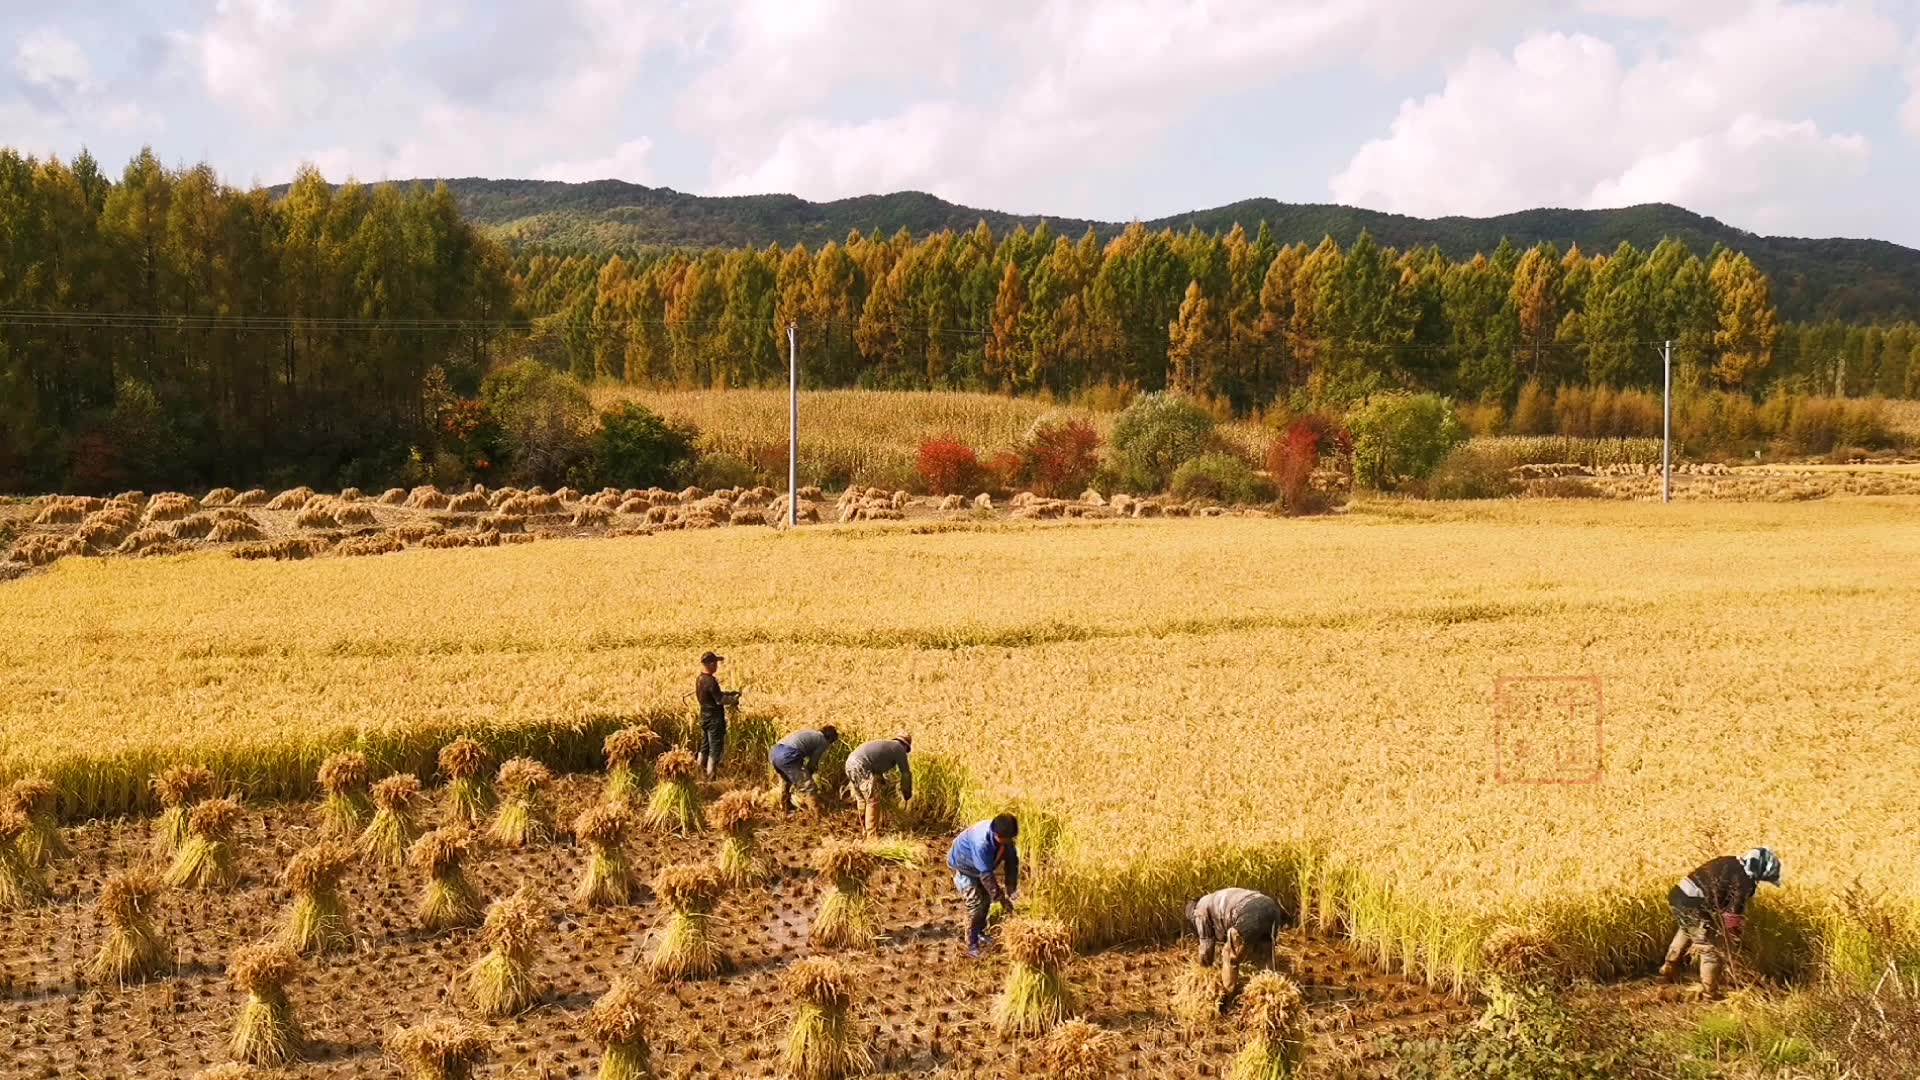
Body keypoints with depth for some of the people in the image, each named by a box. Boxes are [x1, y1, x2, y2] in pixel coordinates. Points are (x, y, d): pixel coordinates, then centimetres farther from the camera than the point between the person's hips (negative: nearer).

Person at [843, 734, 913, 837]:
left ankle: (865, 830, 31)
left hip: (850, 762, 9)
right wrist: (907, 795, 24)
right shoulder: (899, 748, 9)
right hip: (861, 767, -9)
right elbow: (906, 773, 13)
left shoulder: (885, 744, 32)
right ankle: (872, 836, 3)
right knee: (873, 801, 1)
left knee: (862, 800, 21)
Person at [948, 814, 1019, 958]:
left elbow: (1012, 861, -12)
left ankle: (980, 932, 36)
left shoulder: (1006, 838, -24)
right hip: (962, 866, -7)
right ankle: (972, 945, -2)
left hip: (982, 864, 7)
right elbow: (986, 875, -39)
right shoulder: (981, 842, -44)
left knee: (986, 898, 15)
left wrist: (1011, 888, -16)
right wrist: (1000, 898, -33)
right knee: (975, 903, -13)